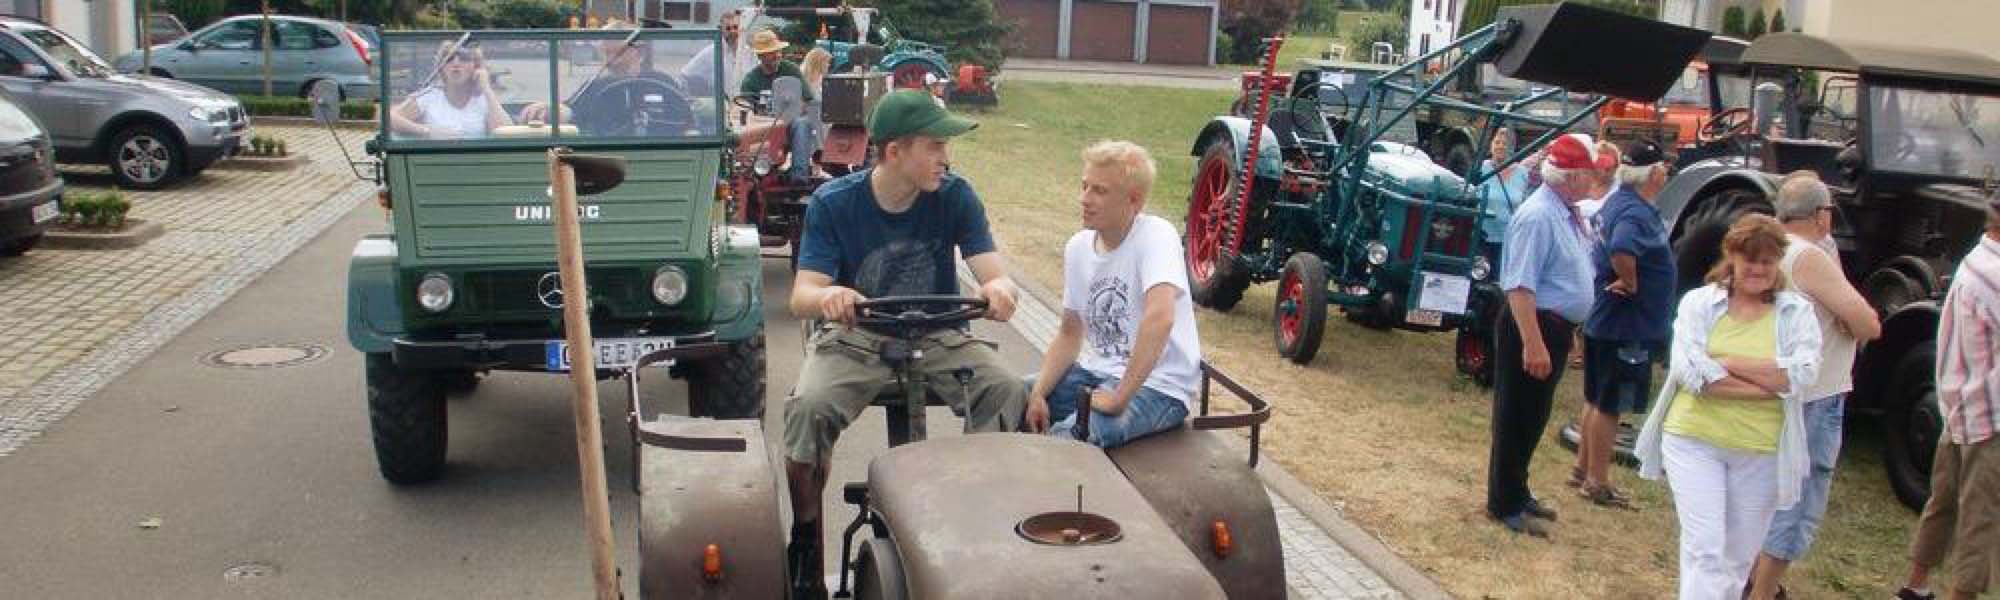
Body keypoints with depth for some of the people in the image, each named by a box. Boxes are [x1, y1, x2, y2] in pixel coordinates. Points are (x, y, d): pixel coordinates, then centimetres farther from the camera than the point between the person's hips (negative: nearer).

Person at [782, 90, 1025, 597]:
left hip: (938, 337, 1)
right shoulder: (832, 203, -10)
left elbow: (995, 274, -14)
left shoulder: (955, 195, -7)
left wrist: (999, 288, -40)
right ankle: (805, 546, -7)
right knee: (808, 408, -29)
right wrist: (827, 297, -42)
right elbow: (801, 297, -16)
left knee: (1008, 394, -25)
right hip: (854, 336, -1)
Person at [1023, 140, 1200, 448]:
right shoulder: (1077, 247, 5)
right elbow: (1070, 334, 12)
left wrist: (1119, 399, -30)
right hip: (1098, 371, 7)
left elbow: (1160, 317, -33)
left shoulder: (1156, 235, -18)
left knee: (1067, 435, -31)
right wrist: (1039, 394, -3)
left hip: (1159, 387, -7)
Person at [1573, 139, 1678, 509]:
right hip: (1627, 327, -10)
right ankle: (1597, 483, 9)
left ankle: (1584, 467, 31)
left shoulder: (1618, 202, 8)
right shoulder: (1637, 213, -23)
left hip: (1603, 322, 10)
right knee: (1609, 406, 0)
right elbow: (1621, 251, -42)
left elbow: (1609, 246, 26)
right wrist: (1630, 283, -26)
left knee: (1597, 400, 19)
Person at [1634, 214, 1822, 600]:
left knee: (1738, 558, 14)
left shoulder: (1797, 311, 3)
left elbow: (1803, 373, -12)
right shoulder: (1699, 301, 0)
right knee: (1704, 550, -8)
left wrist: (1726, 361, -16)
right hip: (1694, 440, -2)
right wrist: (1770, 383, -15)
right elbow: (1688, 370, -14)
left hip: (1761, 453, 2)